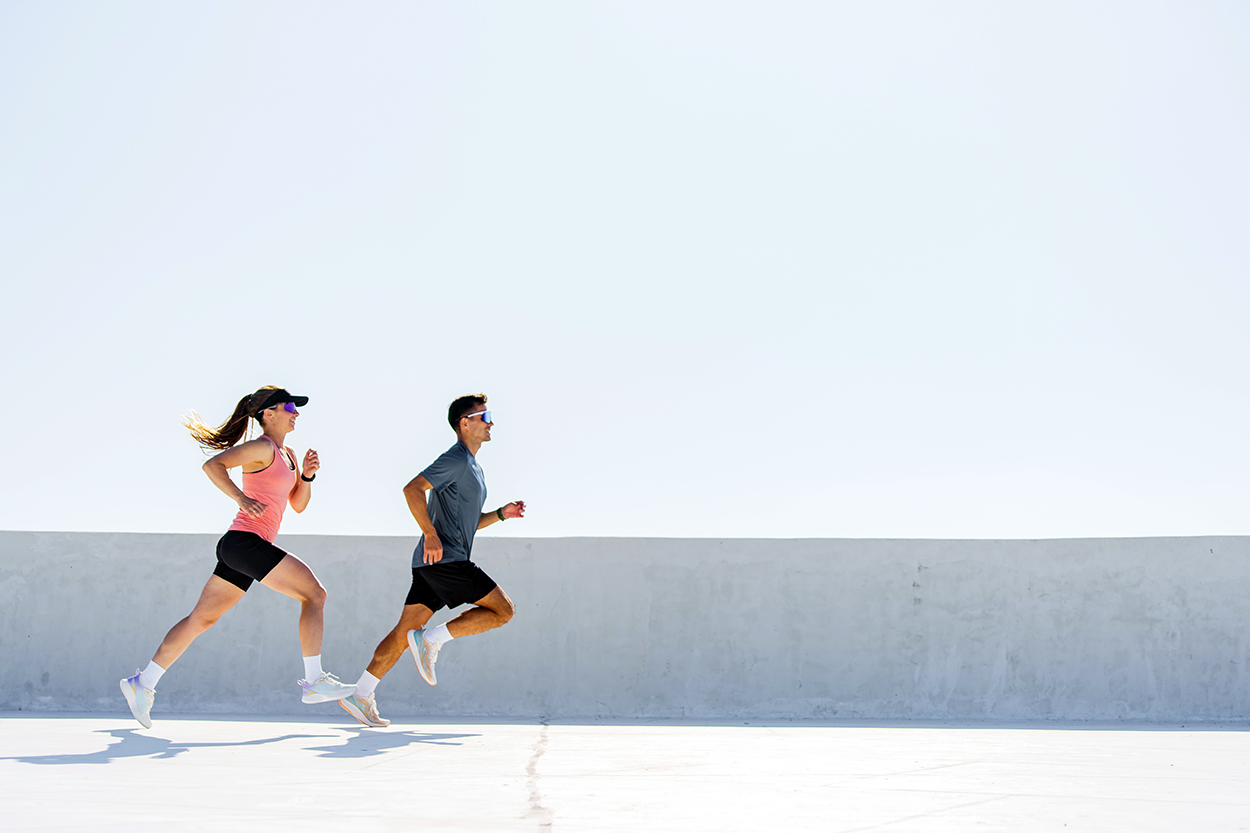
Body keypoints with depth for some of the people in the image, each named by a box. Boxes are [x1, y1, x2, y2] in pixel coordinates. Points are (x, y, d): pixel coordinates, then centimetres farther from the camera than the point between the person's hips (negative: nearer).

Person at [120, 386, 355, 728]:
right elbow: (213, 464, -18)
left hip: (242, 547, 10)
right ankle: (314, 681, -11)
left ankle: (142, 684, 17)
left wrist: (307, 475, 5)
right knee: (314, 594, -11)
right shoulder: (262, 448, -8)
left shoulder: (287, 455, 21)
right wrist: (241, 497, -27)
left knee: (201, 618, 12)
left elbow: (298, 504, 22)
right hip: (245, 541, -10)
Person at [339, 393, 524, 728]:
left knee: (405, 631, 5)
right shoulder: (456, 459, -7)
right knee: (502, 609, -5)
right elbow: (413, 489, -19)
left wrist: (502, 513, 16)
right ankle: (432, 638, -10)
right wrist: (431, 534, -24)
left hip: (431, 562, 10)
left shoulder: (472, 468, 25)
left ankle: (361, 696, 2)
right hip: (447, 560, -10)